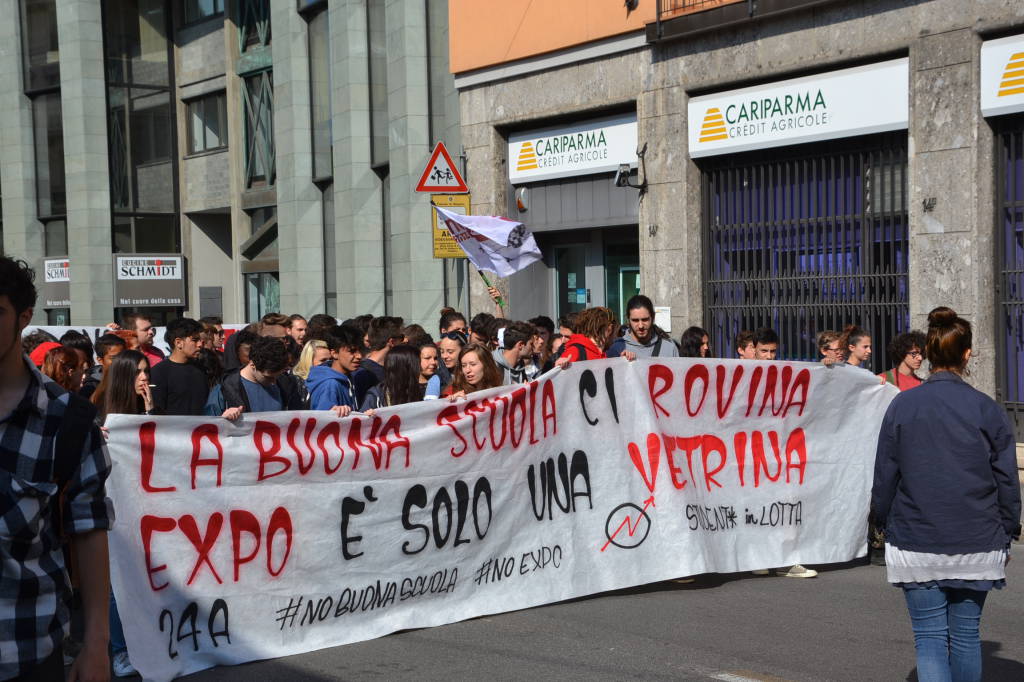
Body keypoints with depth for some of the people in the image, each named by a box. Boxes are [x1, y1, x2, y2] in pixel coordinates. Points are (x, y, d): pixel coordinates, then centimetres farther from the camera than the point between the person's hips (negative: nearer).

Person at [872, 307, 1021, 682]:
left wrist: (887, 525, 14)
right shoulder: (987, 410, -4)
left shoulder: (901, 406, -3)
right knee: (966, 634, 14)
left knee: (930, 638, 2)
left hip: (916, 543, -1)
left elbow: (884, 478, 1)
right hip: (976, 545, 1)